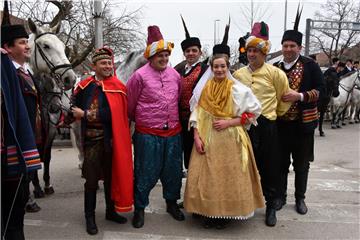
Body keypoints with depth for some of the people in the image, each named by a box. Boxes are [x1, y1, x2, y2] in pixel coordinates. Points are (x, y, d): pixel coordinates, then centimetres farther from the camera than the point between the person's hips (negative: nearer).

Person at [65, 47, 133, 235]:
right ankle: (90, 217, 22)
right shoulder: (84, 87, -1)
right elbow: (73, 108, 4)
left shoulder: (118, 87, -2)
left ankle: (111, 211, 32)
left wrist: (85, 114, -14)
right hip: (93, 140, -1)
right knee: (92, 179, 5)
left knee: (111, 176, 14)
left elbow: (111, 113, -13)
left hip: (112, 139, 2)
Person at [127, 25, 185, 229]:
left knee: (173, 171, 15)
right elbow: (130, 104, 0)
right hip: (148, 134, -4)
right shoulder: (140, 76, -8)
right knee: (146, 173, 6)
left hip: (173, 132, 5)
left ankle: (172, 203, 36)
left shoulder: (175, 75, 7)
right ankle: (140, 208, 25)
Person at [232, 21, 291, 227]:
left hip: (266, 126, -3)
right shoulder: (238, 74, 5)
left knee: (269, 168, 6)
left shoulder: (275, 73, -5)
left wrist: (275, 114, 12)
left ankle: (271, 206, 23)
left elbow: (286, 97, 5)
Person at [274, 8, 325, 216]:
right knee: (281, 162, 11)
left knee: (302, 164, 10)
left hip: (303, 123, -2)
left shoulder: (310, 65, -4)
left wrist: (300, 96, -20)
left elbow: (321, 90, -7)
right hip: (280, 123, 2)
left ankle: (300, 198, 27)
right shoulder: (275, 68, 4)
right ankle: (281, 196, 27)